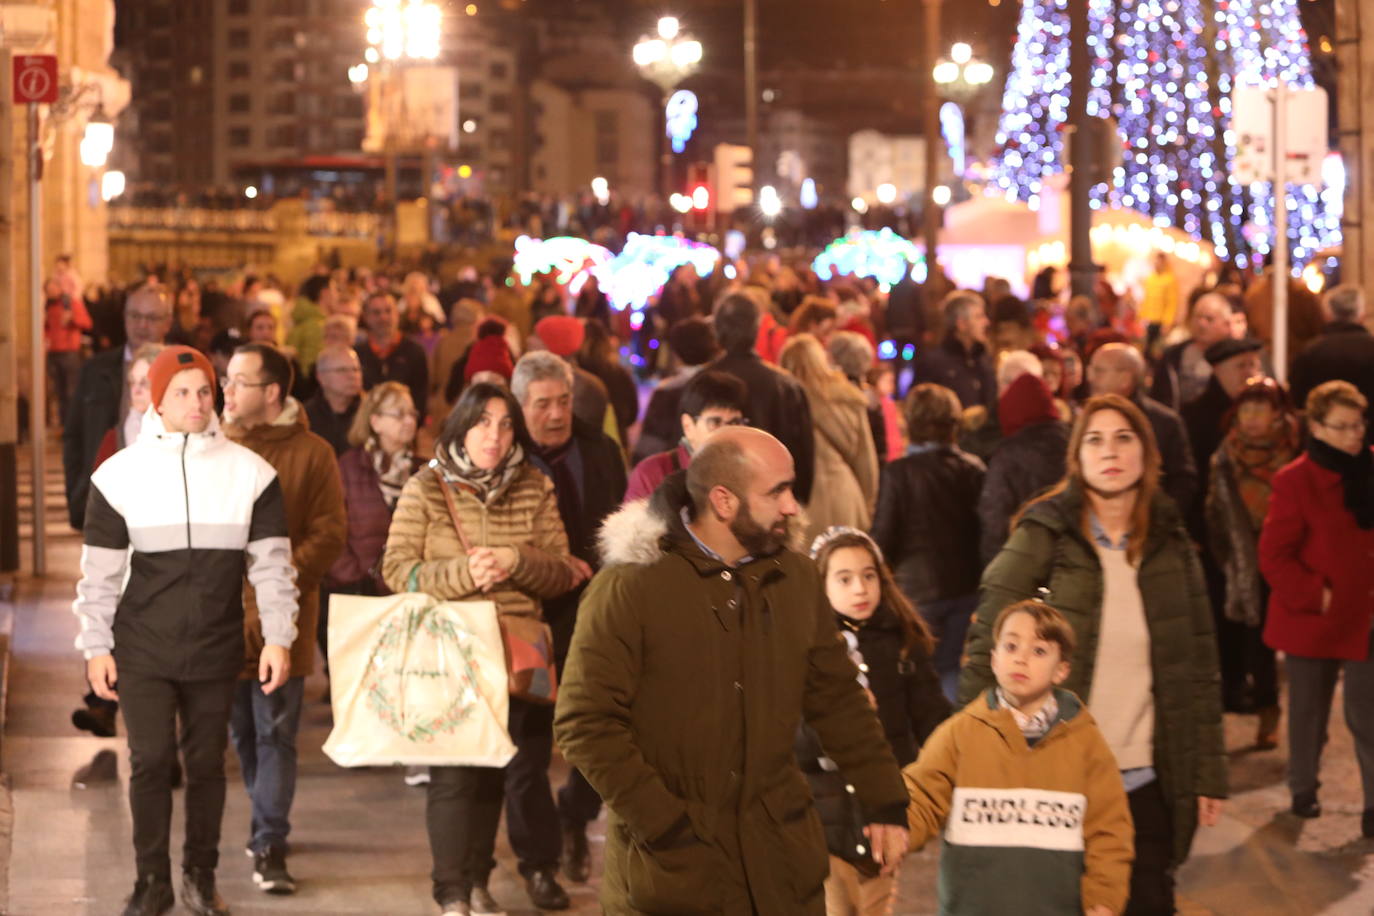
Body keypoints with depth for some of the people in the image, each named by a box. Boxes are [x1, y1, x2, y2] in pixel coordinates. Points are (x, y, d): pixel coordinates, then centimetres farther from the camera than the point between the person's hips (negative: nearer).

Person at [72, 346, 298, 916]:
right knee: (150, 761, -1)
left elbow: (272, 564, 1)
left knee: (206, 762, 7)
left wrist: (278, 639, -5)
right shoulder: (120, 474, -2)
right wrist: (96, 647, 0)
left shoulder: (251, 473, -1)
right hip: (143, 649, -1)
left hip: (216, 649, 1)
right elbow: (100, 571, 3)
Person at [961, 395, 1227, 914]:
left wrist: (1209, 773, 7)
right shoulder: (1043, 535, -4)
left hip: (1146, 783, 3)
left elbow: (1199, 664, 10)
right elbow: (987, 645, -4)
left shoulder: (1169, 542, 7)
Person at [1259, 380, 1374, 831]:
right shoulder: (1295, 481, -10)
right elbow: (1273, 557, -11)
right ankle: (1303, 790, 30)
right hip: (1311, 620, -2)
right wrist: (1315, 596, -17)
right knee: (1309, 710, 14)